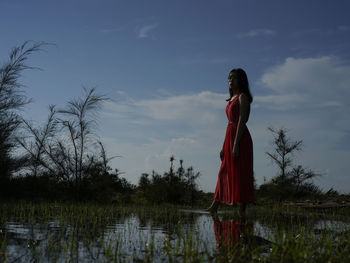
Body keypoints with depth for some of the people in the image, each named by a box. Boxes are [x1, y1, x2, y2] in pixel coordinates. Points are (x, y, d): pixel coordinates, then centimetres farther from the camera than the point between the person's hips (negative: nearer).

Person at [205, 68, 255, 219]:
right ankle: (214, 207, 16)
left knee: (240, 173, -8)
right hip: (230, 136, 9)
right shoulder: (232, 99, 20)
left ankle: (242, 211, -5)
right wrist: (224, 147, 17)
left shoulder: (242, 97, -5)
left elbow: (241, 121, -15)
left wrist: (236, 144, -22)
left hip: (240, 138, -9)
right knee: (225, 172, 10)